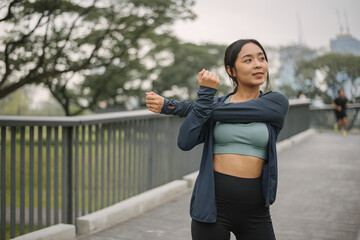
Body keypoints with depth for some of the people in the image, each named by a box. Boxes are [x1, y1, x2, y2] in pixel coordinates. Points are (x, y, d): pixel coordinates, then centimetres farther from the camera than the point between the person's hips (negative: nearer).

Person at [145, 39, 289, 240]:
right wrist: (205, 94, -11)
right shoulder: (215, 103, 6)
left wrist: (172, 106, -6)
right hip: (213, 204, 1)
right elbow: (186, 142, -10)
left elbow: (226, 112, -12)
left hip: (254, 211, 0)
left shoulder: (277, 102, -1)